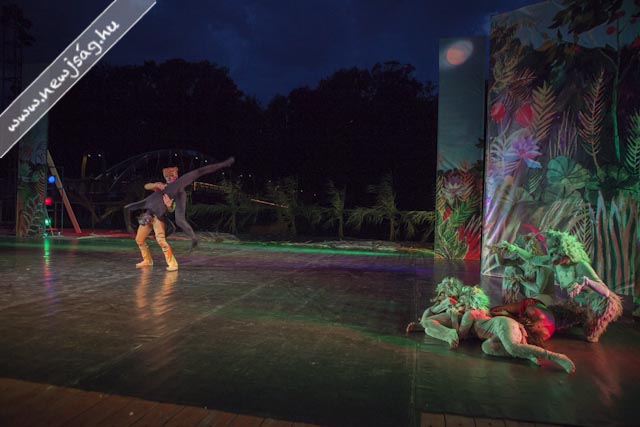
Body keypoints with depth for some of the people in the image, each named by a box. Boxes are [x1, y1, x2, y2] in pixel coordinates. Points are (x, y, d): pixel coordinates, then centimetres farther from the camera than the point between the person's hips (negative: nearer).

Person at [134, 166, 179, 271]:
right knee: (139, 239, 12)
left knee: (161, 240, -25)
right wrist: (157, 184, -15)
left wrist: (168, 204, -33)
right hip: (148, 215, 6)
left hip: (158, 216, -6)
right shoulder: (161, 186, 12)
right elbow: (146, 186, 1)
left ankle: (172, 263, -19)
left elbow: (171, 209, -10)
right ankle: (147, 260, 31)